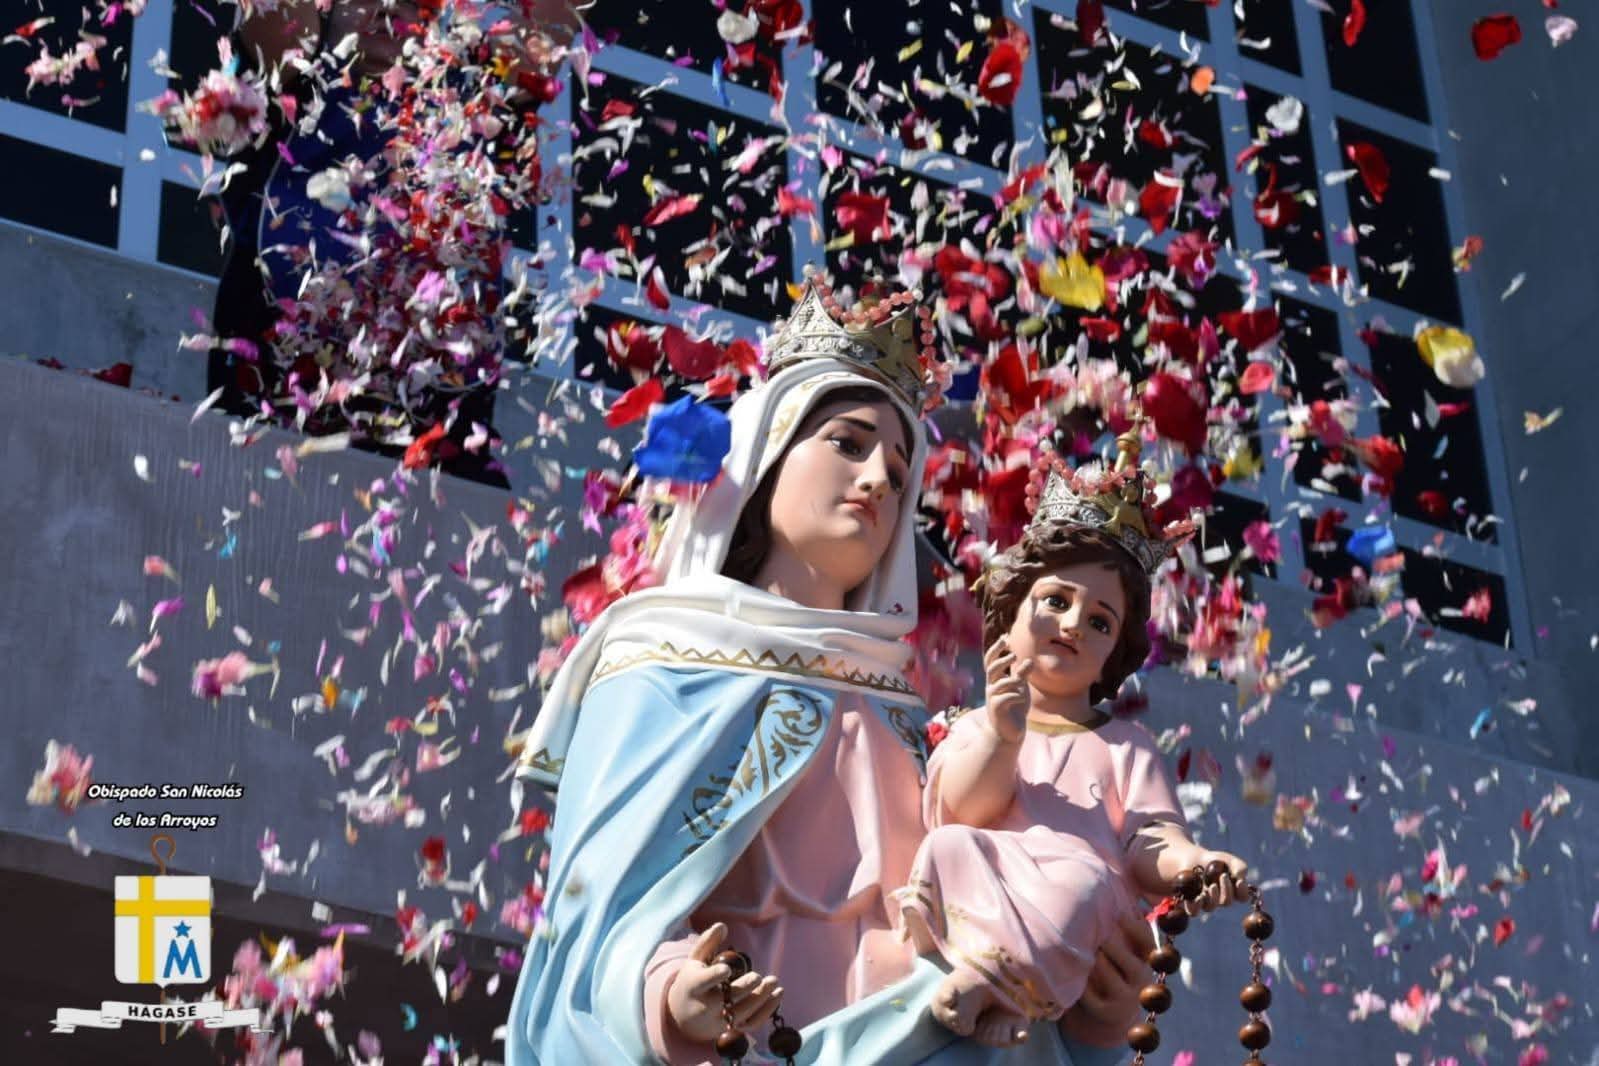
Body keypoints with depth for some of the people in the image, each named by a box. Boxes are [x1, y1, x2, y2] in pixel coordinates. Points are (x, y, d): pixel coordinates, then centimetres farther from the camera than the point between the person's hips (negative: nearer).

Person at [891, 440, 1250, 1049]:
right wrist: (1001, 736, -16)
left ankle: (992, 974, -51)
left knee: (1082, 880, -34)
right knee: (950, 847, -30)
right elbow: (964, 811, 3)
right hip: (982, 902, 1)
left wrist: (1193, 862, -15)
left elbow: (1151, 844, 10)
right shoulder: (977, 729, 25)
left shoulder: (1124, 745, 27)